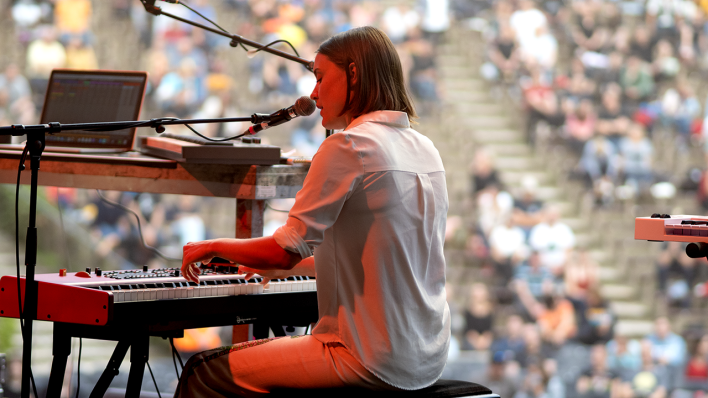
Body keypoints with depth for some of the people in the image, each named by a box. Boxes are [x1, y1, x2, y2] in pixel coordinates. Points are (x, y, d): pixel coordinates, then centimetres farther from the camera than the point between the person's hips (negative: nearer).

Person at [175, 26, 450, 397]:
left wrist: (216, 246, 4)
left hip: (373, 364, -9)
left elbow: (285, 252, -15)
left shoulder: (349, 146, -14)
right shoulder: (425, 150, 12)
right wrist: (279, 266, 27)